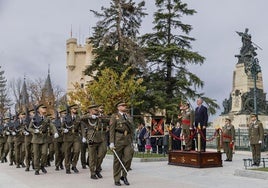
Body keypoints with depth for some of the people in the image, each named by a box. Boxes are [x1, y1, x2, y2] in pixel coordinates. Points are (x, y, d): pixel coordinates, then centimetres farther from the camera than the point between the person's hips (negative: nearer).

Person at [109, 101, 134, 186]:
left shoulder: (129, 117, 16)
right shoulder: (114, 116, 1)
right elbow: (112, 130, -5)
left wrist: (131, 143, 13)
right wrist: (111, 142, -12)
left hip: (127, 140, 4)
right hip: (118, 140, -4)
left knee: (128, 158, -7)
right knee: (117, 160, 2)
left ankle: (124, 176, 14)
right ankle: (116, 179, 13)